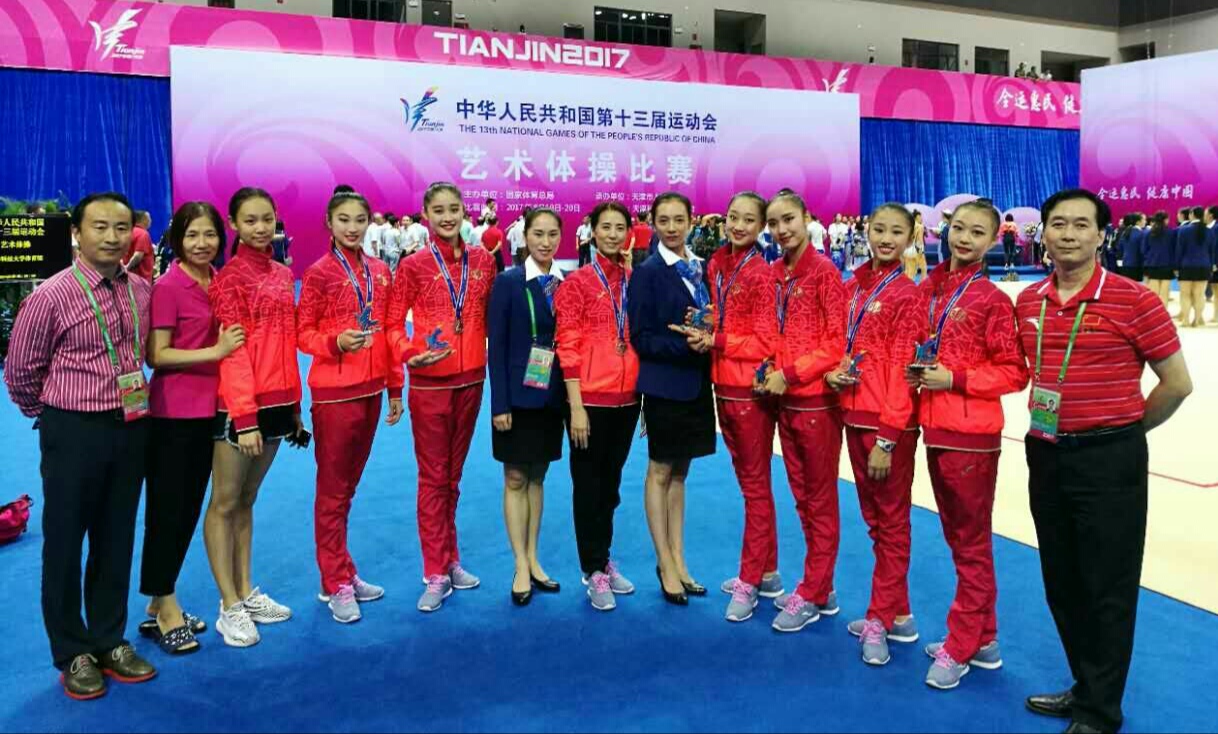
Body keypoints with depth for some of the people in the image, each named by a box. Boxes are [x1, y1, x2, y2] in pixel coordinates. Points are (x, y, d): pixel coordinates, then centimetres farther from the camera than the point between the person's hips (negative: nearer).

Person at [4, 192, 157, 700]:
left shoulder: (142, 291, 1)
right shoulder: (51, 296, -13)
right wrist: (51, 418, 9)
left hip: (130, 428, 4)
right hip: (74, 432, -4)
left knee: (116, 539, 14)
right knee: (64, 543, 8)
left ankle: (109, 642, 30)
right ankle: (72, 654, 23)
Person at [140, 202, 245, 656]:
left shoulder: (219, 283, 7)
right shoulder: (167, 287, -12)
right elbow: (156, 355, -14)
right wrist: (214, 352, -21)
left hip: (209, 409, 7)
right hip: (173, 413, -7)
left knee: (190, 508, 14)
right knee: (167, 510, 3)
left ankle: (161, 603, 27)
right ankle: (162, 611, 16)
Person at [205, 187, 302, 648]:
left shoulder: (281, 274, 11)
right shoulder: (230, 277, -9)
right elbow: (233, 350, -14)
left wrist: (295, 406, 14)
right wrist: (244, 416, -18)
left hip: (277, 401, 7)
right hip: (240, 404, -7)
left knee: (247, 499, 16)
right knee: (225, 503, 4)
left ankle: (246, 591, 25)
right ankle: (229, 607, 10)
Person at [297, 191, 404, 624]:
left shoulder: (381, 272, 6)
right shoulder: (319, 273, -8)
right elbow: (303, 334, -7)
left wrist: (395, 388, 10)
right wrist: (336, 341, -27)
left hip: (371, 390, 6)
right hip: (334, 393, -5)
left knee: (349, 485, 15)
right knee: (332, 490, 4)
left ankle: (342, 572, 28)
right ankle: (335, 584, 14)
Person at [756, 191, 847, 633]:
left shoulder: (824, 272, -11)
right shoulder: (773, 274, 7)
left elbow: (837, 341, -14)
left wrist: (791, 372, -16)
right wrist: (772, 369, -2)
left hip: (817, 400, -7)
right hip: (785, 399, 7)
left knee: (821, 500, 5)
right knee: (802, 496, 15)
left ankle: (813, 595, 16)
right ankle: (821, 587, 28)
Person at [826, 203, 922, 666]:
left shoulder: (906, 294, -11)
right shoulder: (853, 286, 10)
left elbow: (902, 371, -15)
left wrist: (888, 439, -17)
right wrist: (834, 373, -2)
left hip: (889, 424, -8)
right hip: (854, 415, 8)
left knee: (892, 520, 5)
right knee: (873, 517, 15)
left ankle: (882, 619, 16)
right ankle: (897, 614, 28)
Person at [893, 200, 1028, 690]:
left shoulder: (993, 299, -10)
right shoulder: (929, 290, 8)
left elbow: (1014, 373, -10)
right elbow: (907, 351, 14)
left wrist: (954, 379, -18)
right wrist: (914, 373, -5)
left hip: (972, 434, -7)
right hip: (935, 430, 7)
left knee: (972, 544, 6)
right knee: (957, 537, 16)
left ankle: (960, 648, 17)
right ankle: (982, 640, 30)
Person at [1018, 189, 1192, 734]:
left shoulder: (1133, 300, -11)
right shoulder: (1028, 303, 5)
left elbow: (1177, 383, -5)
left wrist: (1119, 432, 3)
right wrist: (1049, 427, 10)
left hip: (1108, 460, -6)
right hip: (1045, 454, 6)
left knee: (1108, 587, 4)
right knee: (1061, 580, 16)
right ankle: (1086, 686, 34)